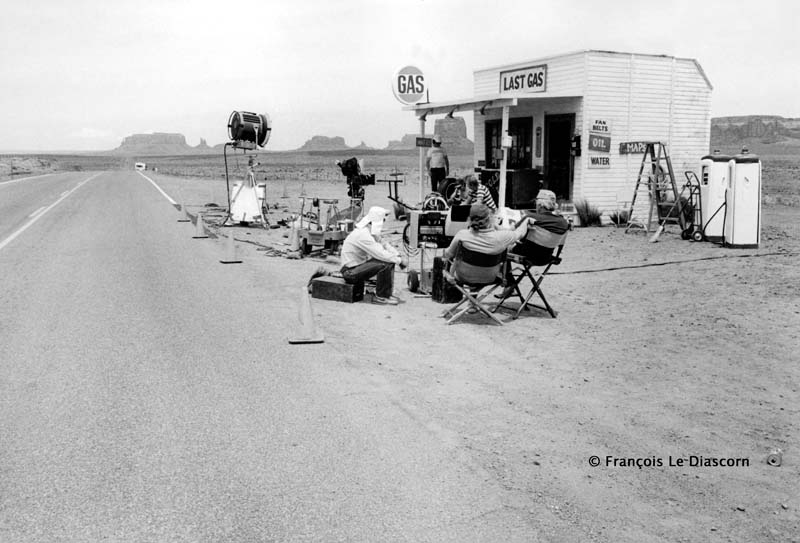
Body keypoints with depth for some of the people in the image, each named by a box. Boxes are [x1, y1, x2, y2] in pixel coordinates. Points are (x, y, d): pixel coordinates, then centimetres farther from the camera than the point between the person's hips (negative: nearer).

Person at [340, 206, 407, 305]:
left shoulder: (372, 231, 7)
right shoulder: (363, 234, -25)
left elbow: (384, 245, 13)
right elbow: (381, 255, -29)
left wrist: (397, 255, -4)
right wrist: (400, 260, -18)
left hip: (359, 264, 10)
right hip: (351, 272, -10)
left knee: (389, 260, 7)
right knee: (385, 264, -24)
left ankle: (387, 293, 11)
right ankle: (380, 297, -9)